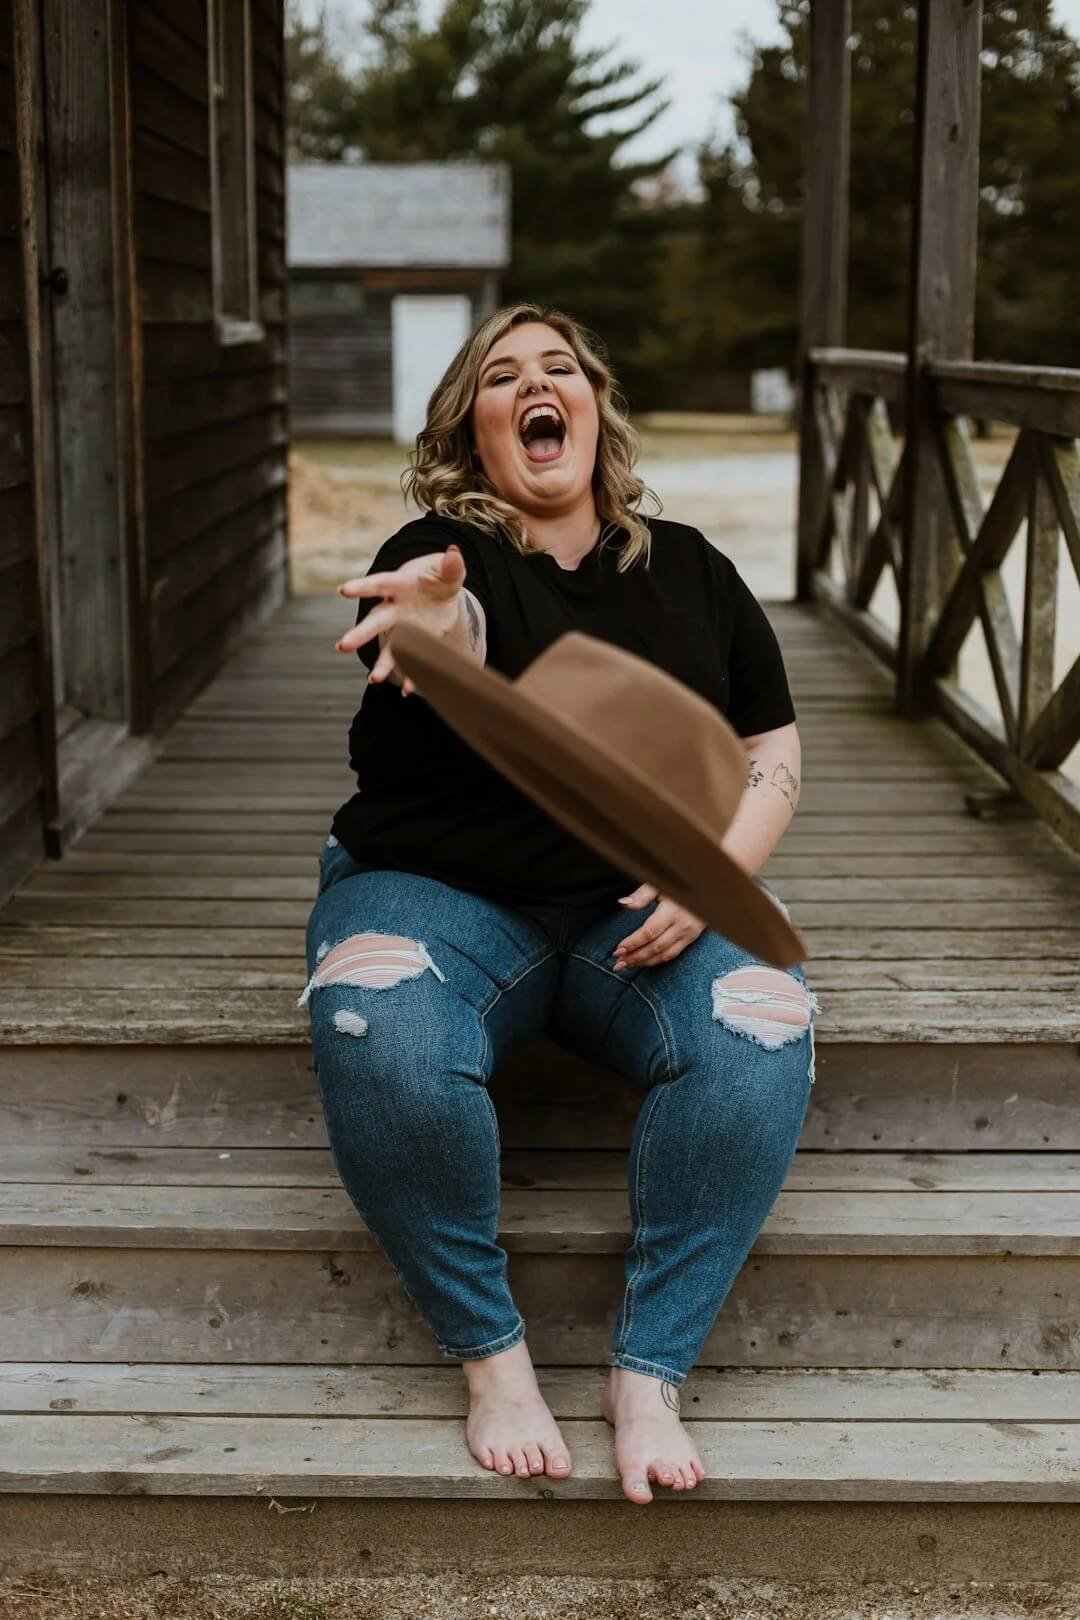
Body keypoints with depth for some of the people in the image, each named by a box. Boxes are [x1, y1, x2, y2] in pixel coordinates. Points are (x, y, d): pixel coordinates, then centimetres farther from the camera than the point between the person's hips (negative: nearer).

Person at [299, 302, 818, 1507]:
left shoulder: (689, 571, 9)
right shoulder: (443, 554, -4)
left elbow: (773, 758, 10)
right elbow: (460, 635, -30)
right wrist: (437, 629, -56)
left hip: (650, 907, 3)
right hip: (442, 896, -2)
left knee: (759, 1036, -29)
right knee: (379, 1046, -34)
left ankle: (650, 1373, -18)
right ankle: (489, 1353, -15)